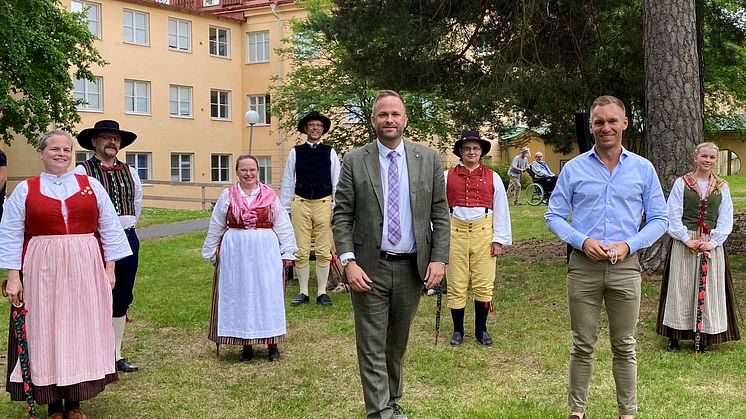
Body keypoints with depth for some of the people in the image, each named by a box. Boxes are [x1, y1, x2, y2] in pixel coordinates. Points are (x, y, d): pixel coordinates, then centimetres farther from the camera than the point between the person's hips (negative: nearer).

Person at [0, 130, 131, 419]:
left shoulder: (92, 186, 8)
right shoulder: (25, 190, 5)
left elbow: (109, 229, 8)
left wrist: (109, 267, 2)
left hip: (85, 272, 1)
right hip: (42, 272, -1)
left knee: (80, 330, 4)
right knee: (45, 333, 3)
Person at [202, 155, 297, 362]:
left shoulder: (270, 195, 3)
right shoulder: (227, 196, 5)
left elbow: (283, 225, 3)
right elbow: (216, 228, 13)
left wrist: (287, 252, 0)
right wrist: (212, 252, 16)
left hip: (265, 252, -1)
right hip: (236, 252, 1)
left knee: (268, 294, 1)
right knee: (238, 296, 4)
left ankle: (272, 344, 11)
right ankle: (246, 344, 15)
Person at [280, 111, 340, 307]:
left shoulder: (330, 152, 6)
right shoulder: (296, 152, 6)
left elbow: (337, 182, 5)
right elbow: (287, 181, 7)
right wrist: (284, 209, 4)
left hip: (324, 204, 0)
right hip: (300, 203, 0)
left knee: (323, 252, 3)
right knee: (301, 251, 3)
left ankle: (322, 292, 13)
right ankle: (303, 292, 13)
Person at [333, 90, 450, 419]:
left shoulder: (428, 159, 3)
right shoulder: (354, 161, -2)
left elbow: (440, 215, 4)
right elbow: (341, 216, -3)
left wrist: (439, 259, -5)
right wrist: (348, 261, -13)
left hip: (412, 267, 2)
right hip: (369, 267, -2)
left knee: (397, 344, 17)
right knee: (372, 347, 0)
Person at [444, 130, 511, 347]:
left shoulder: (493, 178, 8)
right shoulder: (447, 177, 6)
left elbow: (501, 210, 7)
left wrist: (499, 239, 1)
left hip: (483, 232, 0)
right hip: (455, 232, 0)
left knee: (484, 284, 2)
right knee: (456, 284, 4)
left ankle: (481, 329, 18)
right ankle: (458, 330, 16)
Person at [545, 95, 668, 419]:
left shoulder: (643, 169, 4)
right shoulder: (573, 168, 3)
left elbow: (659, 219, 6)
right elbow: (554, 216, 4)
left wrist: (629, 245, -10)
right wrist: (583, 241, -12)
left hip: (625, 267, 0)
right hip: (583, 266, 0)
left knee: (624, 346, 9)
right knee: (583, 345, 7)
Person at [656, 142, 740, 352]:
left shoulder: (722, 187, 8)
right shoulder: (681, 183, 1)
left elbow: (725, 219, 5)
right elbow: (673, 215, -3)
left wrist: (713, 242, -8)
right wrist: (687, 239, -11)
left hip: (712, 244, 2)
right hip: (683, 242, -2)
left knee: (710, 288, 3)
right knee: (680, 287, 1)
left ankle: (704, 337, 12)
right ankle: (674, 336, 9)